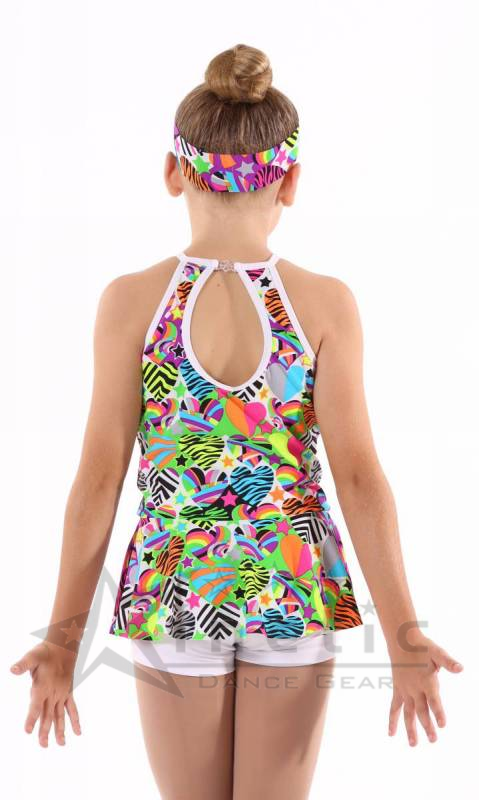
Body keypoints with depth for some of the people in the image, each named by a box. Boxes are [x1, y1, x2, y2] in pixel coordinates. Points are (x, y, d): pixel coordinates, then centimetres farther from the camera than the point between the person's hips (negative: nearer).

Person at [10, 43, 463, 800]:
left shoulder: (132, 300, -9)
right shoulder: (326, 303, -8)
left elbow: (100, 475, -8)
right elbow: (360, 475, -11)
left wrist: (63, 634, -1)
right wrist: (403, 633, -6)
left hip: (175, 586, 0)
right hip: (293, 583, 0)